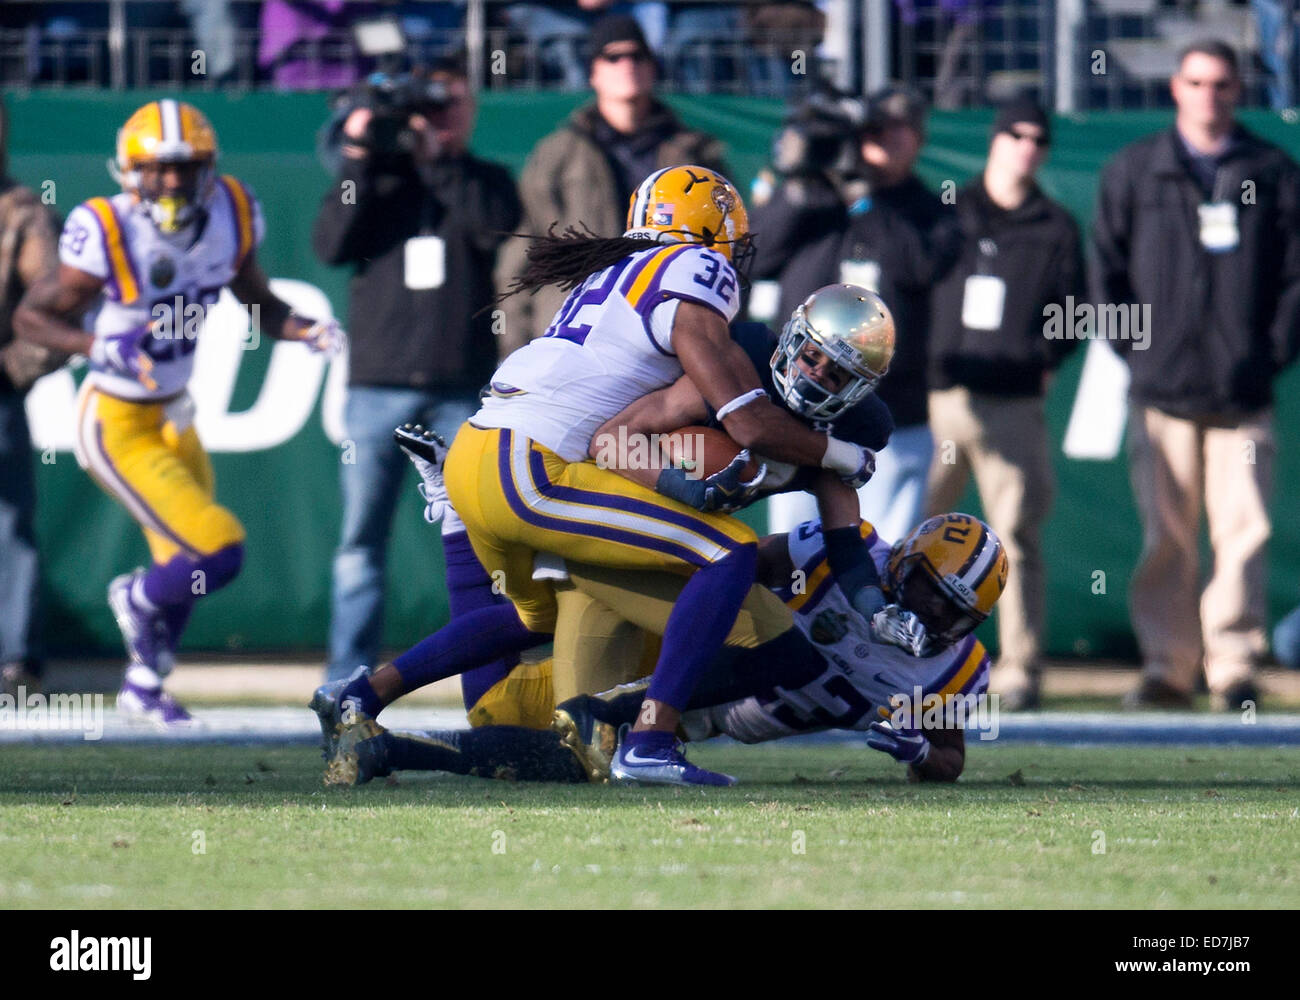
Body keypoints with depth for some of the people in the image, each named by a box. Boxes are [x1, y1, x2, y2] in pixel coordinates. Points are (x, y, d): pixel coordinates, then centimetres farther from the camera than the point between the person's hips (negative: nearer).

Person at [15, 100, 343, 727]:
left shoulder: (229, 216, -8)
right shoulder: (107, 234, -24)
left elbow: (259, 305, 7)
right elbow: (30, 317, -15)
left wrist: (310, 332, -13)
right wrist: (97, 347, -31)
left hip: (172, 418, 7)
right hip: (117, 428, -7)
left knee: (185, 569, 20)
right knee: (218, 555, -15)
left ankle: (143, 687, 45)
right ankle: (138, 600, 18)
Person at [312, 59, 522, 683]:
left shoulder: (484, 181, 12)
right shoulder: (377, 179, 13)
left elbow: (496, 226, -9)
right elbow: (332, 243, -3)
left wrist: (438, 159, -9)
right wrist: (358, 158, -8)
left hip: (460, 391, -1)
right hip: (378, 388, 1)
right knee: (362, 539, 1)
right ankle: (348, 676, 5)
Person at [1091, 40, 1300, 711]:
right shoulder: (1132, 172, 10)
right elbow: (1106, 271, 11)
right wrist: (1133, 349, 2)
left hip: (1244, 396, 0)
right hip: (1161, 391, 0)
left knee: (1242, 532, -5)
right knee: (1165, 536, 0)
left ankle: (1234, 668, -2)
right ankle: (1166, 665, 6)